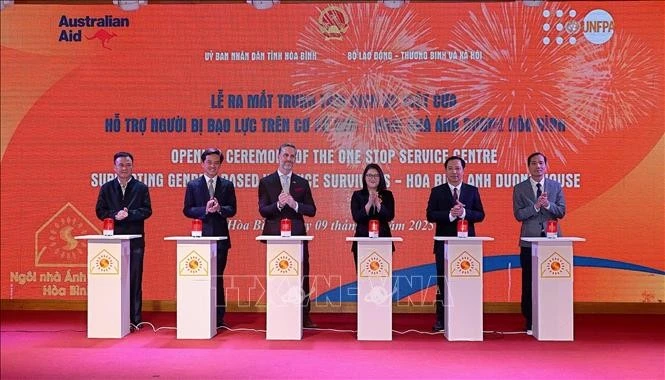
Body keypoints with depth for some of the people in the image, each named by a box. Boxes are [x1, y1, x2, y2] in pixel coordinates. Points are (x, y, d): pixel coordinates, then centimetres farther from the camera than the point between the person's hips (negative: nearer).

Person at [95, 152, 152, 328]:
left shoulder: (141, 188, 5)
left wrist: (129, 214, -17)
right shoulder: (106, 188, 10)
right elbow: (100, 211, 3)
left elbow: (147, 211, -3)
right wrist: (116, 215, -14)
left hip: (135, 240, -1)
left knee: (135, 279, 1)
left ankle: (135, 320, 7)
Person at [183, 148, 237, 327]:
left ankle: (219, 317, 12)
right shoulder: (193, 185, 5)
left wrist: (220, 209, -18)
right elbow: (187, 210, -1)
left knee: (218, 277, 5)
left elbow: (232, 210, 2)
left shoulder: (227, 185, 7)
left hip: (220, 236, 1)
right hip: (200, 236, 0)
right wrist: (205, 210, -16)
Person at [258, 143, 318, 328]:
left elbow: (312, 210, 3)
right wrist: (278, 204, -20)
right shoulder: (266, 182, 5)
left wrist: (294, 204, -14)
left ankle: (304, 316, 10)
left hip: (297, 235, 1)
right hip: (275, 235, -1)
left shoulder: (302, 183, 9)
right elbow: (263, 210, -2)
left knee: (302, 275, 2)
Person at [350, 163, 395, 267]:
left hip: (383, 240, 0)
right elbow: (356, 218, -7)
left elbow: (390, 216, -6)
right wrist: (369, 203, -17)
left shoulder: (387, 195, 7)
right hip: (362, 241, 0)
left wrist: (377, 203, -18)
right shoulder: (357, 195, 5)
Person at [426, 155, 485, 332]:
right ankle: (441, 319, 13)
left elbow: (480, 215, 1)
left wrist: (464, 213, -17)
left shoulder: (472, 190, 7)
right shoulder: (437, 191, 3)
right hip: (444, 243, -1)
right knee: (443, 282, 5)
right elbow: (430, 215, -6)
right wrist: (450, 214, -20)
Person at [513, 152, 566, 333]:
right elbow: (518, 215, -5)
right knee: (529, 283, 3)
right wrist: (536, 206, -18)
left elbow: (561, 212, 1)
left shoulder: (556, 186, 8)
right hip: (529, 241, -1)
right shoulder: (519, 188, 3)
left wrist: (548, 205, -16)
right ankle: (529, 322, 12)